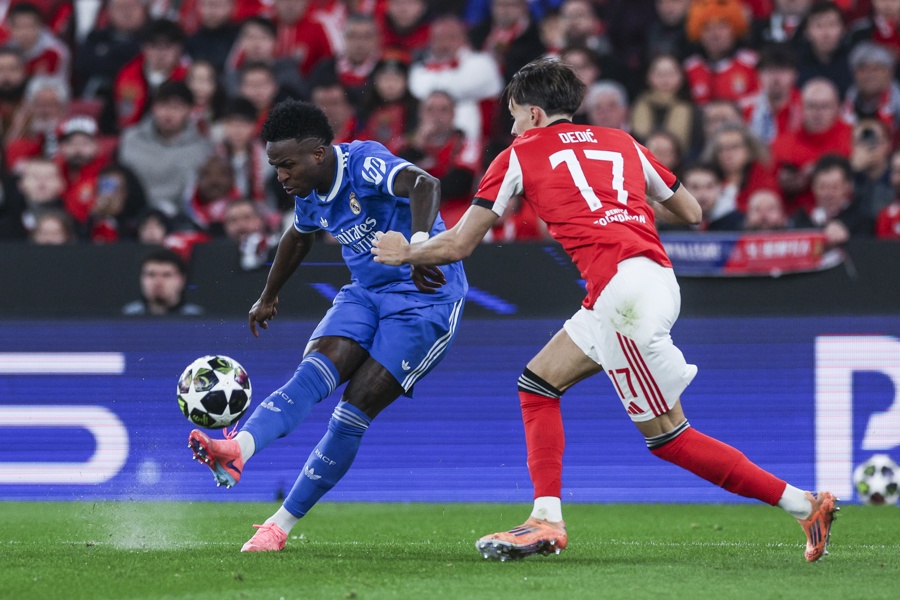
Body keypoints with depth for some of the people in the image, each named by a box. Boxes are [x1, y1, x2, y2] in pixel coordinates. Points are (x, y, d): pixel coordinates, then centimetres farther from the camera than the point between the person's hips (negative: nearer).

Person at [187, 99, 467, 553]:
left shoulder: (366, 163, -22)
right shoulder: (311, 194, 4)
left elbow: (424, 185, -41)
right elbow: (298, 237, 27)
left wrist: (419, 246, -59)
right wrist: (268, 297, 39)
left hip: (425, 298, -7)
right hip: (367, 293, 7)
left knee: (358, 404, -13)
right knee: (315, 373, -19)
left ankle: (281, 524, -9)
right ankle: (238, 450, -44)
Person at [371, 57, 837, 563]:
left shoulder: (521, 155, 9)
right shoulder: (622, 143, 23)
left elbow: (459, 244, 12)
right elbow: (691, 213, 27)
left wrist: (404, 252, 30)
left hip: (623, 288, -8)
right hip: (656, 277, 8)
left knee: (669, 436, -2)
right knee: (538, 384, 17)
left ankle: (803, 504, -7)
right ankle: (546, 522, 7)